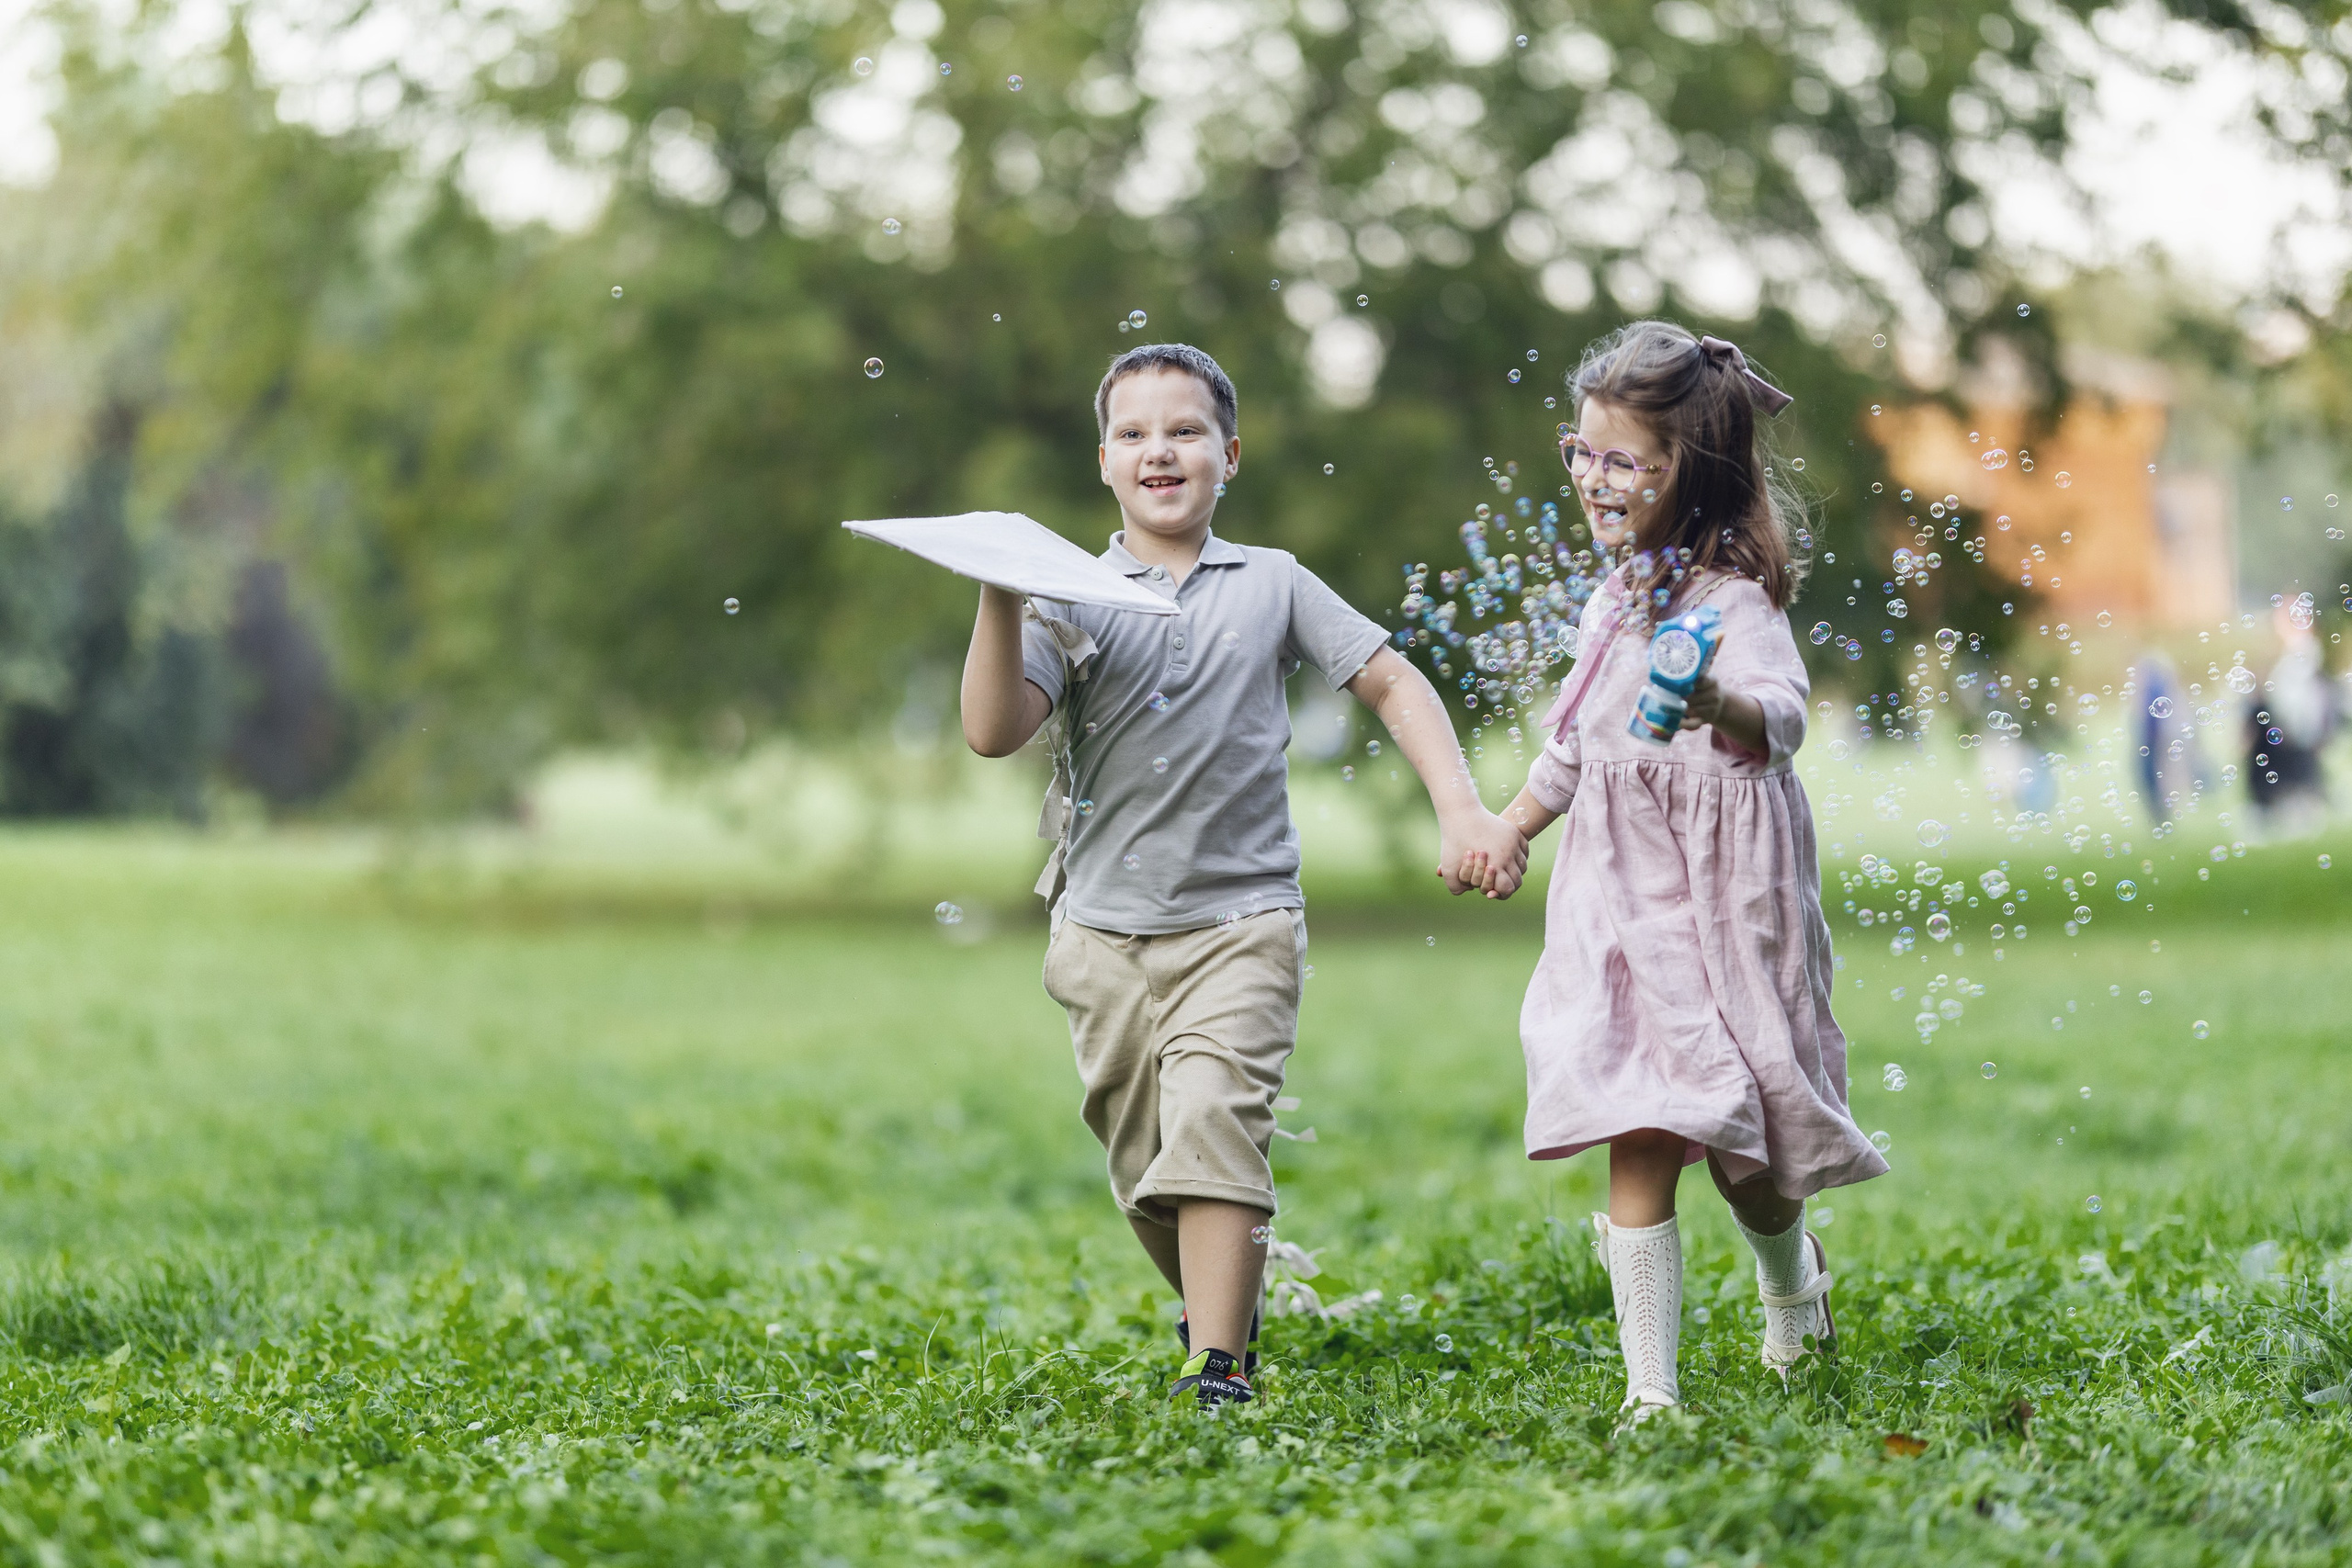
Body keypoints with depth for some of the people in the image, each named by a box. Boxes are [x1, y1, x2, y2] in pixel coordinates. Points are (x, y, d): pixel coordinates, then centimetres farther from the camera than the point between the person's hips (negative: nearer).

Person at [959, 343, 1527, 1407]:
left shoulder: (1271, 584, 7)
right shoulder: (1073, 600, 4)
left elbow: (1393, 683, 10)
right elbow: (993, 730, -8)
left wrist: (1462, 810, -2)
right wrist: (999, 600, -19)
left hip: (1240, 920, -2)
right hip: (1105, 929, 2)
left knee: (1212, 1128, -20)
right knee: (1143, 1170, 9)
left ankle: (1217, 1372, -22)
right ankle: (1221, 1308, 34)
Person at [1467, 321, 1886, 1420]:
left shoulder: (1731, 598, -14)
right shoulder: (1620, 591, 10)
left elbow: (1782, 719, -33)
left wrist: (1724, 704, -55)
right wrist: (1511, 827, 37)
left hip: (1716, 892, -5)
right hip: (1619, 895, 5)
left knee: (1739, 1139, 8)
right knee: (1639, 1137, -5)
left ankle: (1790, 1273, 43)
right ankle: (1651, 1389, -4)